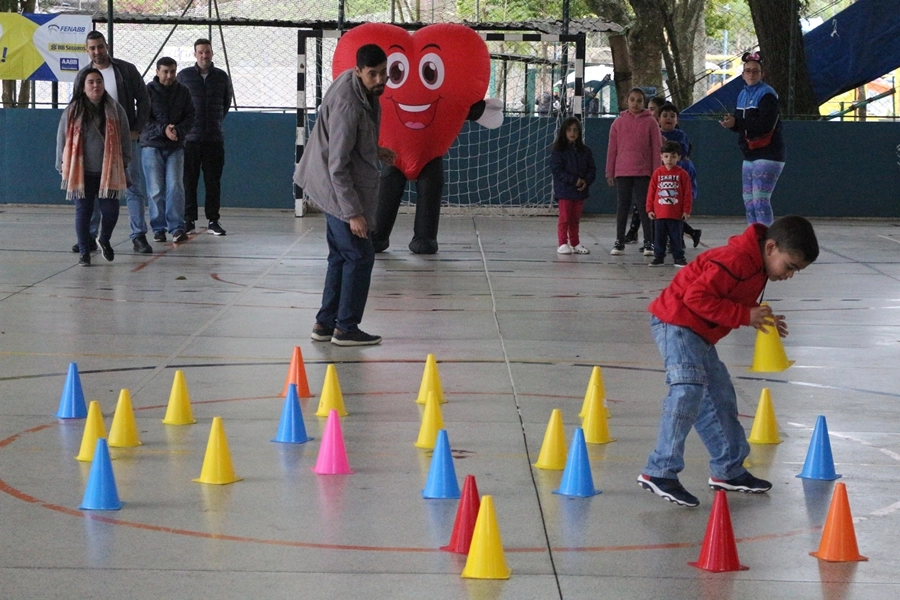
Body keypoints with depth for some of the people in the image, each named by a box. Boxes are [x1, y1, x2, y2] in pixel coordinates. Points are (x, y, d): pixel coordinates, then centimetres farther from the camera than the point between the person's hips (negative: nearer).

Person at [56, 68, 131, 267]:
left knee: (110, 210, -2)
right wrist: (63, 167, 4)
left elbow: (125, 140, 8)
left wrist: (124, 164, 7)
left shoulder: (115, 110, 3)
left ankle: (104, 239, 28)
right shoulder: (72, 112, 1)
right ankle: (84, 252, 13)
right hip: (81, 172, -1)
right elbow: (62, 140, 6)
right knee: (83, 211, 2)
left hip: (109, 171, 1)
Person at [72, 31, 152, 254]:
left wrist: (136, 129, -5)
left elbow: (143, 100, 2)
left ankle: (139, 236, -2)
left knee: (133, 187, -3)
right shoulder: (83, 76, 8)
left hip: (125, 138, -2)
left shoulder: (126, 70, 1)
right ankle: (89, 237, 9)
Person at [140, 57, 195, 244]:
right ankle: (158, 228, 8)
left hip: (175, 147, 2)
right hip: (152, 146, -2)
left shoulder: (183, 92, 7)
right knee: (156, 190, 0)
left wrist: (178, 131, -14)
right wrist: (163, 130, -20)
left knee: (175, 187, -8)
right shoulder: (148, 91, -2)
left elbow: (190, 117, 5)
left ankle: (177, 228, -7)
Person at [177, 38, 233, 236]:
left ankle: (213, 220, 9)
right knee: (189, 181, 0)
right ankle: (189, 220, 6)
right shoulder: (184, 76, 2)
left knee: (213, 181, 4)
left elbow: (227, 101, 21)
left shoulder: (221, 77, 7)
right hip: (190, 137, -1)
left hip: (214, 138, 1)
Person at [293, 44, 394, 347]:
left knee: (341, 255, 15)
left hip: (338, 188, 10)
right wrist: (353, 213, -26)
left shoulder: (364, 90, 1)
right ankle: (346, 328, 5)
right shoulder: (348, 105, -28)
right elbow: (337, 166, -27)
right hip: (340, 189, -10)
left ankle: (325, 324, 22)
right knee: (360, 256, -3)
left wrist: (375, 150, 9)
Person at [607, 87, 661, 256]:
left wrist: (656, 172, -4)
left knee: (644, 207, 0)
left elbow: (656, 149, 1)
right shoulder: (619, 122, 6)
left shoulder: (650, 122, 1)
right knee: (622, 206, 6)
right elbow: (612, 149, 7)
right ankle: (619, 242, 11)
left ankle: (648, 243, 5)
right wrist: (609, 172, 4)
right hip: (622, 172, 2)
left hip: (643, 172, -2)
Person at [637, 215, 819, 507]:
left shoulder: (758, 267, 9)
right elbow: (697, 297, -28)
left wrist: (762, 319, 0)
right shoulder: (736, 260, -24)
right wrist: (746, 315, -24)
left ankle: (729, 471, 27)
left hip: (700, 334, 11)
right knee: (688, 391, -22)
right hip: (676, 323, -11)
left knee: (719, 397, 15)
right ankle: (660, 472, -21)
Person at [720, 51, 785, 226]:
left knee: (760, 200, -15)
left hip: (767, 155, -9)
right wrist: (731, 122, -9)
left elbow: (766, 124, -22)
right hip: (750, 156, 9)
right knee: (749, 201, 9)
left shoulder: (767, 94, -10)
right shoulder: (743, 95, 15)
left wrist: (736, 123, -24)